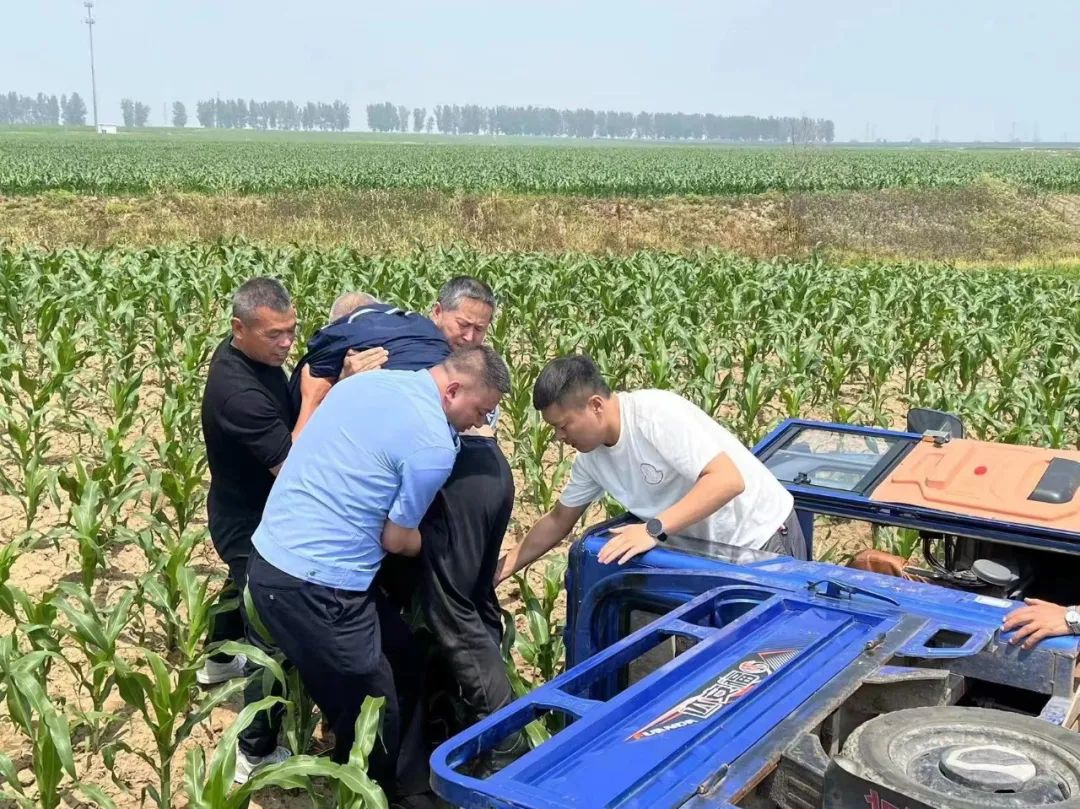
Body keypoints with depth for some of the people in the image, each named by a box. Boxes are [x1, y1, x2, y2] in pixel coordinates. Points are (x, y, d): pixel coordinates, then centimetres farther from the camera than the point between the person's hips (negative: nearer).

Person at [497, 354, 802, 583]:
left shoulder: (656, 413, -28)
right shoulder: (590, 456, -4)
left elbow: (729, 480, -34)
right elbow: (558, 520, 10)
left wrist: (654, 529, -39)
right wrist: (500, 570, 4)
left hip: (763, 539, -7)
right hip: (709, 551, 7)